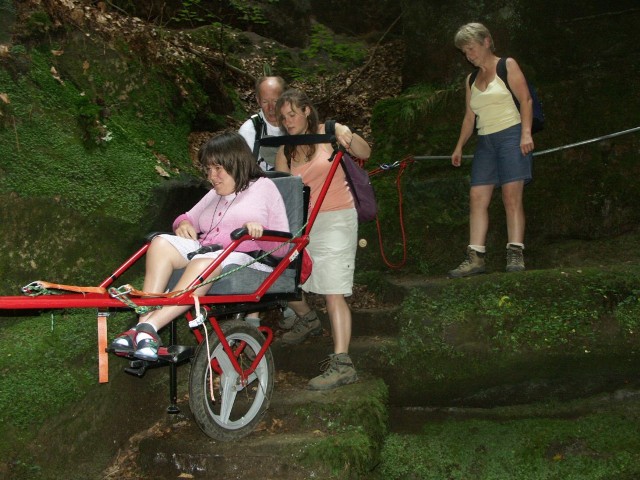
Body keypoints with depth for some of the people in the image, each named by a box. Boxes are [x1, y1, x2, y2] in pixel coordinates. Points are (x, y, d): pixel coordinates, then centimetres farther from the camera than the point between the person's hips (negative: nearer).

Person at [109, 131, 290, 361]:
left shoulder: (264, 187, 10)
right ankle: (144, 322, -36)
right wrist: (184, 224, 9)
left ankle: (151, 326, -48)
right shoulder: (214, 195, 31)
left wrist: (259, 231, -20)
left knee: (205, 262, -38)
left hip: (246, 259, -6)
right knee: (161, 243, -21)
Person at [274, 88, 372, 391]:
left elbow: (364, 153, -12)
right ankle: (307, 320, 39)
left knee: (333, 293, -14)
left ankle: (341, 364, -15)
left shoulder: (327, 133, -1)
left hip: (335, 220, -6)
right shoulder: (285, 152, 11)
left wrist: (347, 136, -31)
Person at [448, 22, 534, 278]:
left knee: (512, 196, -12)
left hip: (511, 135, -6)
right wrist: (459, 146, 14)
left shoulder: (507, 66, 2)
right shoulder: (471, 80, 19)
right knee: (477, 198, -5)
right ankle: (475, 257, -7)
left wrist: (526, 133, -16)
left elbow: (525, 99, -5)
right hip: (485, 142, 6)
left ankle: (515, 254, -12)